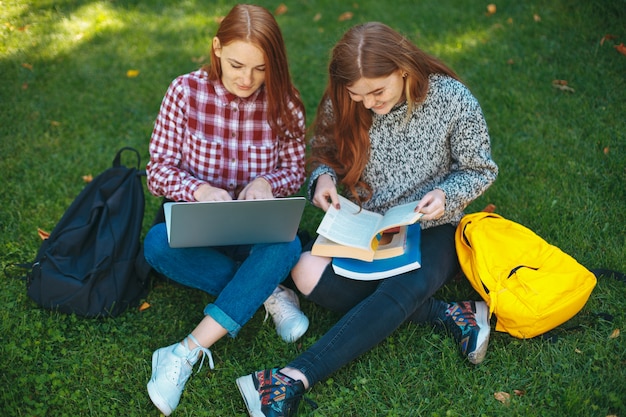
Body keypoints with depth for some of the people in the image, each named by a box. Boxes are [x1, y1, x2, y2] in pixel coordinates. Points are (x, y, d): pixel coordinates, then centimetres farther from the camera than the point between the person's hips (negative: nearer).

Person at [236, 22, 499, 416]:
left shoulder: (454, 101, -16)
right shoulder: (344, 102, -10)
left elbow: (480, 171, -2)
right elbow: (325, 151, 8)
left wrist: (446, 195, -22)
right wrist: (324, 176, -16)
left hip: (431, 230, -3)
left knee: (403, 289, -36)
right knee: (308, 272, -27)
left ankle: (294, 379, -40)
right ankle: (447, 314, -22)